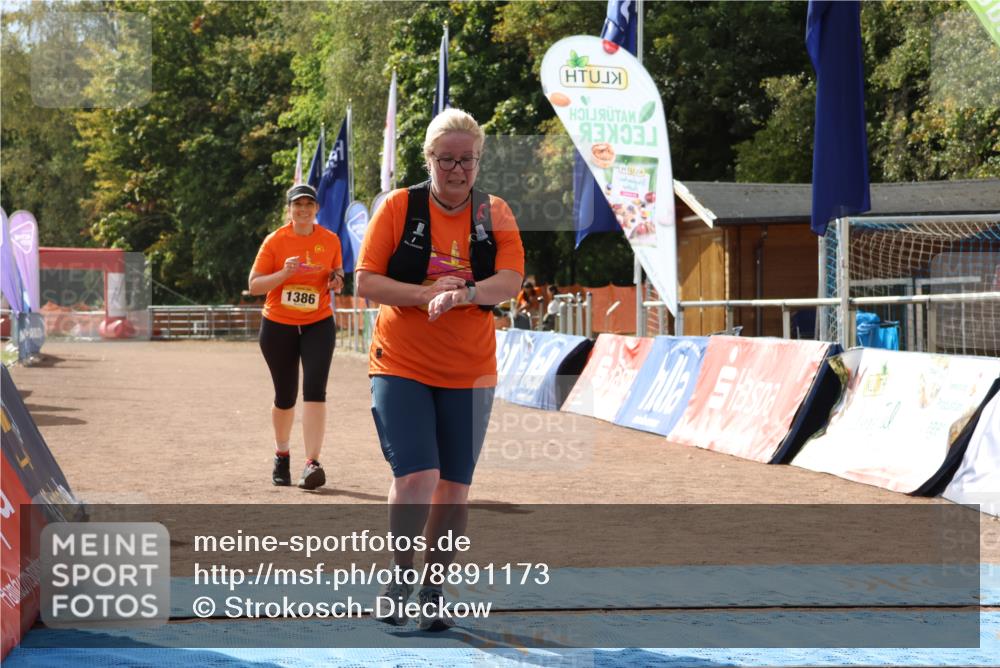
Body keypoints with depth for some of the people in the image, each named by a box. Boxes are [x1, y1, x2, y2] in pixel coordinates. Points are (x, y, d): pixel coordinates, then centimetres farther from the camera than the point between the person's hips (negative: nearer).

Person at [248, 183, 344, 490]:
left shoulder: (330, 240, 1)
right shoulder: (274, 241, -5)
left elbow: (337, 274, 17)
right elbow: (254, 285, -6)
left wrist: (336, 280, -7)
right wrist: (284, 273, -22)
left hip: (318, 324, 0)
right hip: (278, 326, 0)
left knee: (315, 390, -16)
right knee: (285, 396, 9)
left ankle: (312, 463, -20)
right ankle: (281, 455, 33)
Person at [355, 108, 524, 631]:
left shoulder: (494, 213, 4)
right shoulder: (399, 205, -2)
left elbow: (510, 280, -9)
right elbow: (365, 282, -5)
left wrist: (462, 293, -28)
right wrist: (425, 294, -19)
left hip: (469, 372, 2)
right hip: (400, 366, -2)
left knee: (454, 487, 5)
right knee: (416, 476, -16)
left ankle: (433, 590, 21)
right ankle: (400, 574, 5)